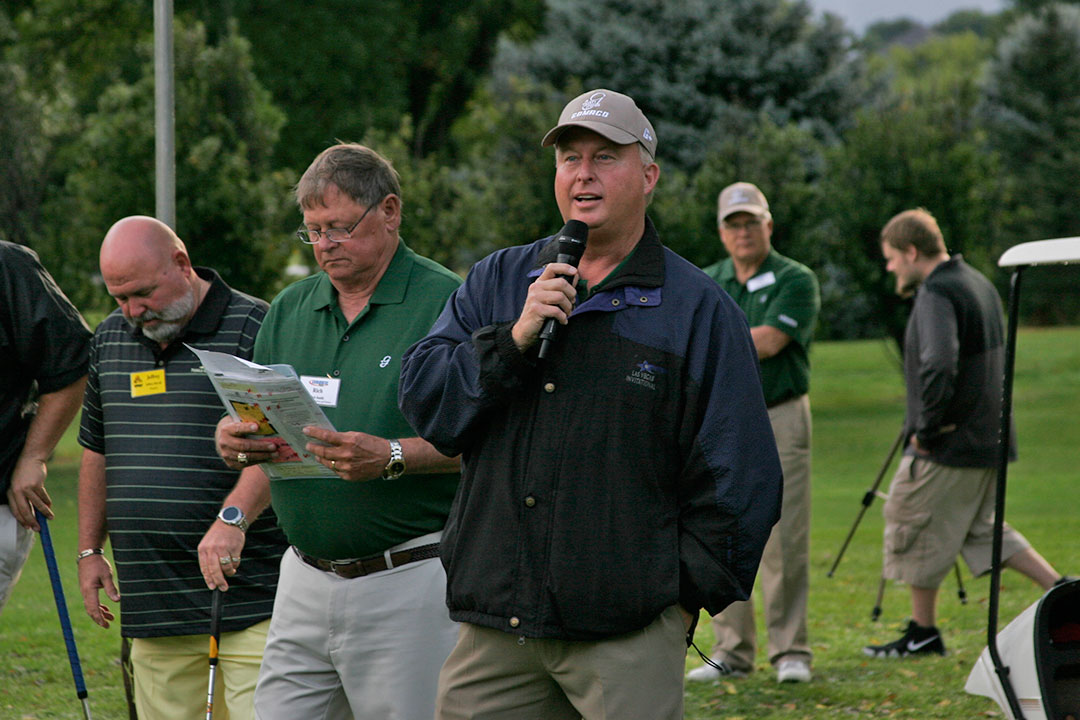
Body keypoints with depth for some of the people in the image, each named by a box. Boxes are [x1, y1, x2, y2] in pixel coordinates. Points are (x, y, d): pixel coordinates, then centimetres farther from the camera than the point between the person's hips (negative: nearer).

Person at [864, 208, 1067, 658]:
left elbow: (938, 364, -33)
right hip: (987, 439, 9)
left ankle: (923, 631, 13)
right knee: (980, 529, 18)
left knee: (915, 528, 5)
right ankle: (1061, 588, 9)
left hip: (946, 446, -9)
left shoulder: (936, 295, -17)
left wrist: (927, 426, -21)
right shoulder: (979, 285, 14)